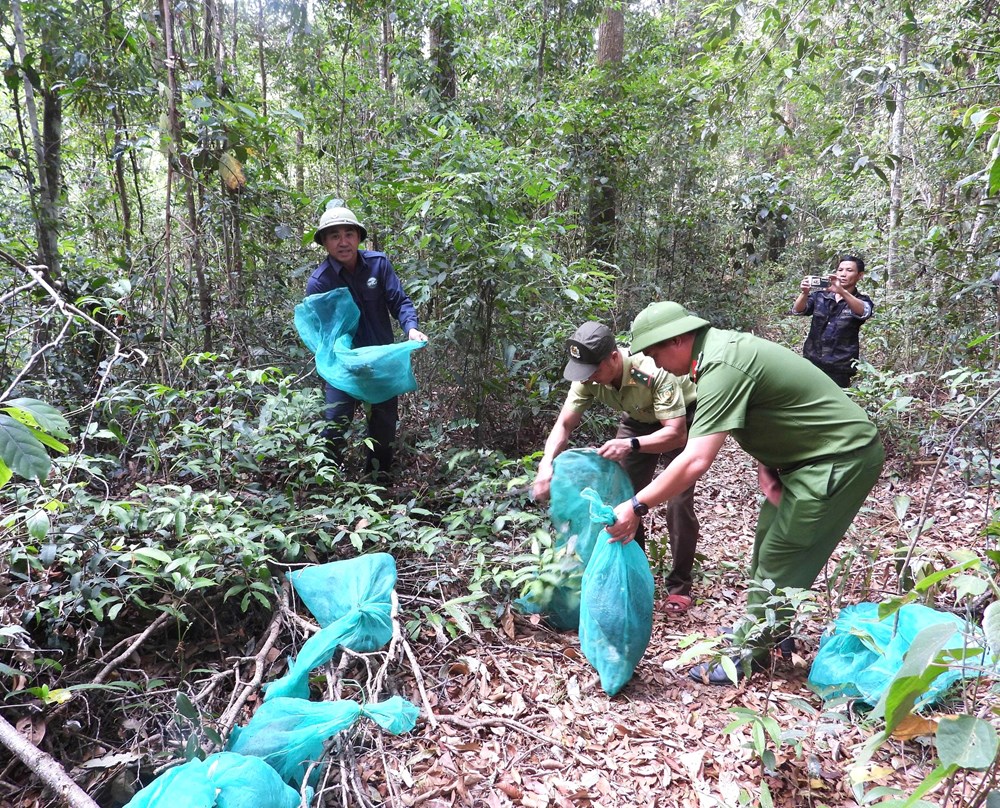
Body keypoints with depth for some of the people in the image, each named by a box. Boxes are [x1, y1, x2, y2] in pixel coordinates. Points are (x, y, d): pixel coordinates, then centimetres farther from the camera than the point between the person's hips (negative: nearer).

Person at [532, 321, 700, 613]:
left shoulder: (653, 372, -41)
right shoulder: (589, 377, -24)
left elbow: (676, 433, -39)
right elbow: (564, 424, -18)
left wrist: (631, 445, -53)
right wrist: (546, 463, -35)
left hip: (681, 420, -5)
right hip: (639, 419, 5)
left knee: (679, 501, -13)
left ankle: (680, 585, 2)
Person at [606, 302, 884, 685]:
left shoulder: (721, 368, -27)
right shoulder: (720, 346, 4)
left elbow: (696, 460, -34)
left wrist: (637, 507, -29)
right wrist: (765, 468, -3)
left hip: (842, 457, -10)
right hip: (816, 452, 10)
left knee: (780, 558, -4)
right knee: (769, 539, 18)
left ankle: (749, 654, 9)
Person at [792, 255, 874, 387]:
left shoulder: (862, 301, 4)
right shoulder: (820, 296, 10)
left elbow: (863, 312, -20)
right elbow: (797, 310, -5)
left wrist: (841, 291, -37)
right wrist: (805, 293, -27)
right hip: (811, 362, 2)